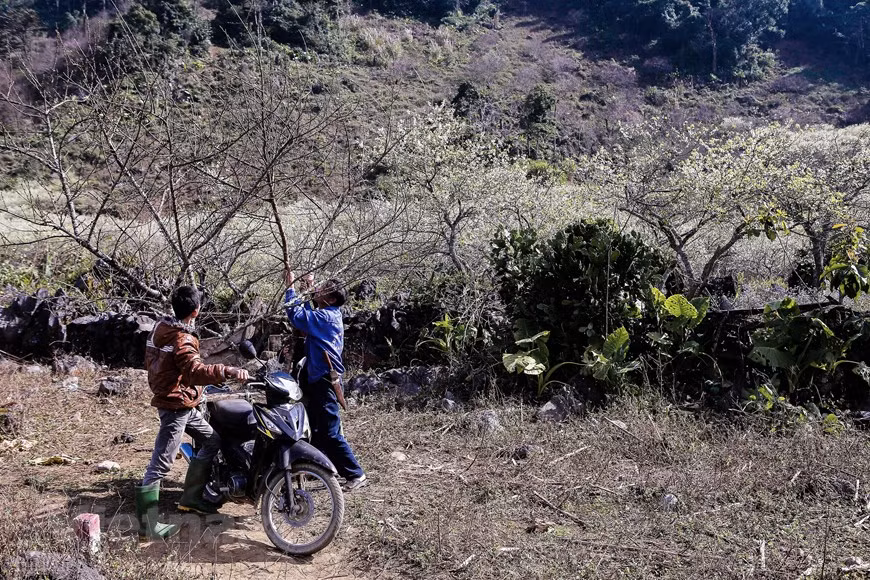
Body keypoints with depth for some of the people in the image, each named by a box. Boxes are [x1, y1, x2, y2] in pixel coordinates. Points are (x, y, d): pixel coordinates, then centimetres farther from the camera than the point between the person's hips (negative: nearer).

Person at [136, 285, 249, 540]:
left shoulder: (160, 328, 8)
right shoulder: (182, 340, -21)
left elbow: (151, 362, 19)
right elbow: (196, 371, -37)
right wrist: (230, 372, -45)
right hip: (177, 405, -10)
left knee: (212, 441, 16)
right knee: (160, 465, -6)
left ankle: (191, 497, 21)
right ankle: (147, 526, -1)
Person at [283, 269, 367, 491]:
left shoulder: (326, 316, -17)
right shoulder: (330, 315, 13)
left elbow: (297, 317, -22)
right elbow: (308, 316, 28)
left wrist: (291, 288, -11)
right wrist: (306, 290, 19)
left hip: (325, 380, -10)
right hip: (319, 378, 10)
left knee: (330, 433, -9)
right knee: (318, 428, 20)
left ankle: (355, 474, -5)